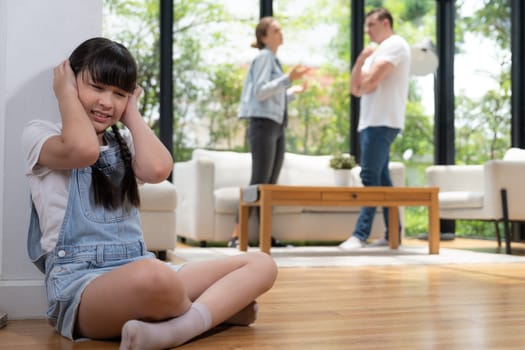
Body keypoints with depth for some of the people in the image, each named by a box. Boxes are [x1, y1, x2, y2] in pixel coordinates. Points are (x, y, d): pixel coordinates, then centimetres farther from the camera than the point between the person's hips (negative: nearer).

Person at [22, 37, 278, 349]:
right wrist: (67, 93, -1)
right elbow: (82, 151, -19)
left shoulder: (124, 143, 21)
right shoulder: (40, 133, 6)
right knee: (152, 276, -43)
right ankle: (220, 307, -12)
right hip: (79, 283, -7)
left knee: (261, 264, -8)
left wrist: (131, 113, 10)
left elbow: (158, 169, -3)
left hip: (138, 270, 7)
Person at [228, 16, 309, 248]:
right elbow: (260, 92, -17)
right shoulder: (263, 57, -4)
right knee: (258, 183, -13)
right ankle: (236, 236, -13)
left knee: (271, 184, 5)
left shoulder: (274, 59, 22)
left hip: (277, 127, 9)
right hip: (263, 125, -9)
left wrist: (294, 92, 27)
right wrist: (289, 78, -21)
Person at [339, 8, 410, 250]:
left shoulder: (395, 45, -3)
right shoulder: (375, 54, 25)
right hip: (370, 121, 10)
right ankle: (393, 234, 11)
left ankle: (360, 235, -17)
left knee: (370, 178, -14)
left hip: (382, 122, -10)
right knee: (380, 179, 8)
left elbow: (371, 82, -16)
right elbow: (355, 89, 16)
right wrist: (360, 60, 4)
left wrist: (364, 85, 6)